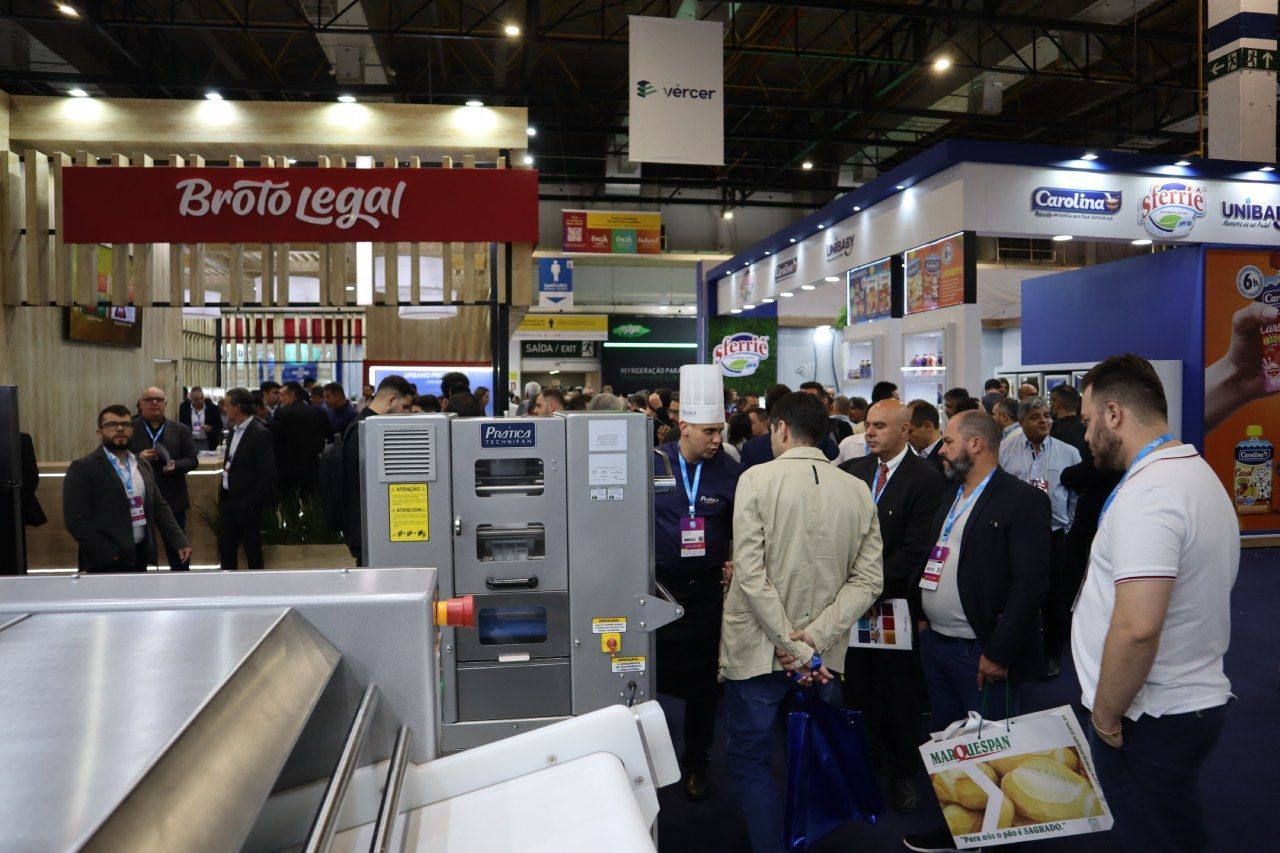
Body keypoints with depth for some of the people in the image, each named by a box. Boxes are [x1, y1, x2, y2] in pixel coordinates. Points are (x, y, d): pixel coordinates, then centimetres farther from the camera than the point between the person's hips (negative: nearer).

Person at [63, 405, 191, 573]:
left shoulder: (143, 465, 12)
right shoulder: (83, 468, -7)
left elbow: (159, 506, 14)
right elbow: (76, 519, -13)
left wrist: (180, 542, 3)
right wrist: (110, 555, -17)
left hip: (139, 555, 6)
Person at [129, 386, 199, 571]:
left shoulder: (180, 430, 6)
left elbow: (193, 460, 4)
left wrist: (176, 465, -15)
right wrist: (137, 458, -18)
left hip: (173, 500, 1)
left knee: (177, 549, 9)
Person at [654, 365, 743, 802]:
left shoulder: (729, 471, -4)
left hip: (707, 588, 1)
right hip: (658, 585, 0)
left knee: (703, 679, 11)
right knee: (651, 672, 8)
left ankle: (696, 763, 30)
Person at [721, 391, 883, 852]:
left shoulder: (757, 478, -11)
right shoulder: (858, 490, 0)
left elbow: (750, 573, -17)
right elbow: (867, 580, -4)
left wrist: (793, 645, -13)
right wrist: (815, 637, -8)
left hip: (759, 651, -4)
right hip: (823, 654, 4)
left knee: (749, 760, 11)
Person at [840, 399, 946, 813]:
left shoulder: (926, 478, -9)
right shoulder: (853, 470, 7)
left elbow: (915, 548, -14)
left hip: (895, 600, -4)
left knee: (899, 690, 8)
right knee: (857, 685, 10)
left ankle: (902, 772, 25)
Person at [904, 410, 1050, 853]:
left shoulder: (1022, 499, -14)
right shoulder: (950, 495, 12)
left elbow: (1031, 582, -18)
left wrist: (998, 653, -19)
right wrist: (923, 614, 9)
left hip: (981, 653, -8)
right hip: (935, 643, 8)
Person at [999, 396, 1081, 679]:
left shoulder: (1069, 454, 1)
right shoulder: (1004, 452, -1)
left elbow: (1077, 498, 4)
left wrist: (1069, 530, 2)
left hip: (1055, 537, 0)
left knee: (1055, 598, 10)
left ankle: (1052, 654, 27)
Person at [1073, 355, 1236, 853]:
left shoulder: (1146, 495, -23)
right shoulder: (1198, 472, 10)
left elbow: (1137, 629, -30)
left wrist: (1106, 713, -15)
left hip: (1152, 719, -10)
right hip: (1198, 698, 10)